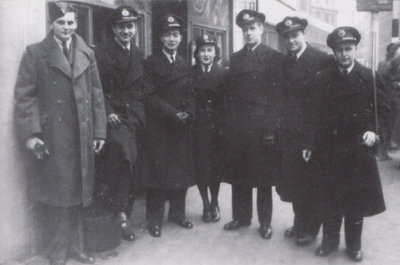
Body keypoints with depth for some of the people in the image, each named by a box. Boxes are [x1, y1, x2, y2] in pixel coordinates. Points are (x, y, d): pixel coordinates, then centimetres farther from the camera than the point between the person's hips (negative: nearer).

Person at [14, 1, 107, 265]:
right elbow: (25, 95, -3)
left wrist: (99, 131, 7)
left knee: (78, 193, 10)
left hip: (82, 136, 4)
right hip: (53, 138, -3)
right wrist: (30, 134, -12)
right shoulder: (35, 53, 1)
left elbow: (97, 94, 12)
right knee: (58, 195, 0)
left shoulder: (87, 54, 12)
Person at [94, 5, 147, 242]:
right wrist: (108, 112, -14)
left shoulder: (139, 56, 16)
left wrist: (140, 114, 6)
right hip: (114, 114, -4)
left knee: (129, 166, 4)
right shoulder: (102, 52, 1)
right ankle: (121, 213, -13)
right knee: (124, 152, -26)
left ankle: (124, 217, 15)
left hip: (135, 117, 4)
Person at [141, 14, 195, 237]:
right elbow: (151, 96, -7)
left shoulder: (186, 66, 15)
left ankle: (178, 213, 21)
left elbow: (191, 94, 11)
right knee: (158, 170, -3)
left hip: (182, 127, 4)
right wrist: (173, 114, -16)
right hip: (158, 126, -4)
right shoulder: (151, 63, 0)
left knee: (182, 169, 7)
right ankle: (155, 219, 6)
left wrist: (188, 114, -8)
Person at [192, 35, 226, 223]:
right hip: (197, 128, 0)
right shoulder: (191, 73, 5)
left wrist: (224, 126, -6)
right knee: (200, 166, 1)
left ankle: (214, 203, 22)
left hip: (217, 128, 0)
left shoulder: (223, 73, 4)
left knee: (216, 165, 4)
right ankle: (206, 204, 17)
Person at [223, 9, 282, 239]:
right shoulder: (235, 58, 14)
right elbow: (230, 92, 12)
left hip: (262, 125, -4)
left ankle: (265, 222, 16)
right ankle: (241, 216, 24)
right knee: (238, 175, 9)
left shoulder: (274, 57, -1)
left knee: (264, 177, 4)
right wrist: (228, 123, 5)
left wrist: (272, 128, -13)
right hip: (237, 125, 4)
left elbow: (277, 94, -6)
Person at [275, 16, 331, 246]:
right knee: (293, 182, 13)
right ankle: (300, 223, 31)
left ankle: (311, 229, 22)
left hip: (312, 133, -6)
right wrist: (282, 129, 2)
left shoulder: (322, 60, -10)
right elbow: (284, 96, 10)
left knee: (310, 182, 6)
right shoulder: (285, 62, 10)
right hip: (290, 134, 6)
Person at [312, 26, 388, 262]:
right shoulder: (323, 79, 3)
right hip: (330, 148, 1)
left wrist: (373, 131, -10)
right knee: (329, 198, 7)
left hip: (359, 148, 0)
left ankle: (354, 245, 23)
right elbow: (316, 114, 4)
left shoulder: (369, 77, 1)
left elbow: (384, 110, 5)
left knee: (357, 199, 7)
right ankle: (330, 240, 24)